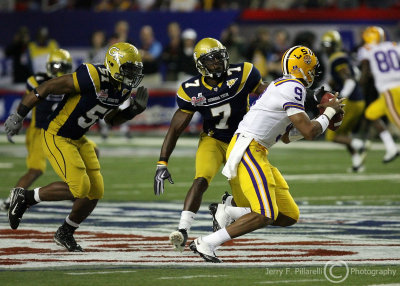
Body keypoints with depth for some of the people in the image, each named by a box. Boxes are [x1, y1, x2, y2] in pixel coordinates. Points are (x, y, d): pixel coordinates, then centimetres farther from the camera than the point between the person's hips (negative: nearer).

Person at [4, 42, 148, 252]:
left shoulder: (123, 89, -1)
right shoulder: (93, 79, -27)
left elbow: (111, 119, 16)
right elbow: (46, 88, -21)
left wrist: (134, 109, -3)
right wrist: (19, 116, -16)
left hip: (78, 139, 8)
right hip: (56, 137, -8)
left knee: (95, 191, 1)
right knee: (79, 188, -16)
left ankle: (65, 234, 23)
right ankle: (24, 197, 1)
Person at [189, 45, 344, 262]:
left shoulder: (282, 86, 20)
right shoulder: (293, 88, -11)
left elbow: (287, 137, 29)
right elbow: (309, 132, -15)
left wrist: (323, 114, 22)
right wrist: (329, 112, 2)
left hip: (255, 154, 10)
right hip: (247, 148, -10)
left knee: (289, 216, 7)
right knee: (265, 216, -18)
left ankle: (228, 212, 5)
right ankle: (206, 243, -16)